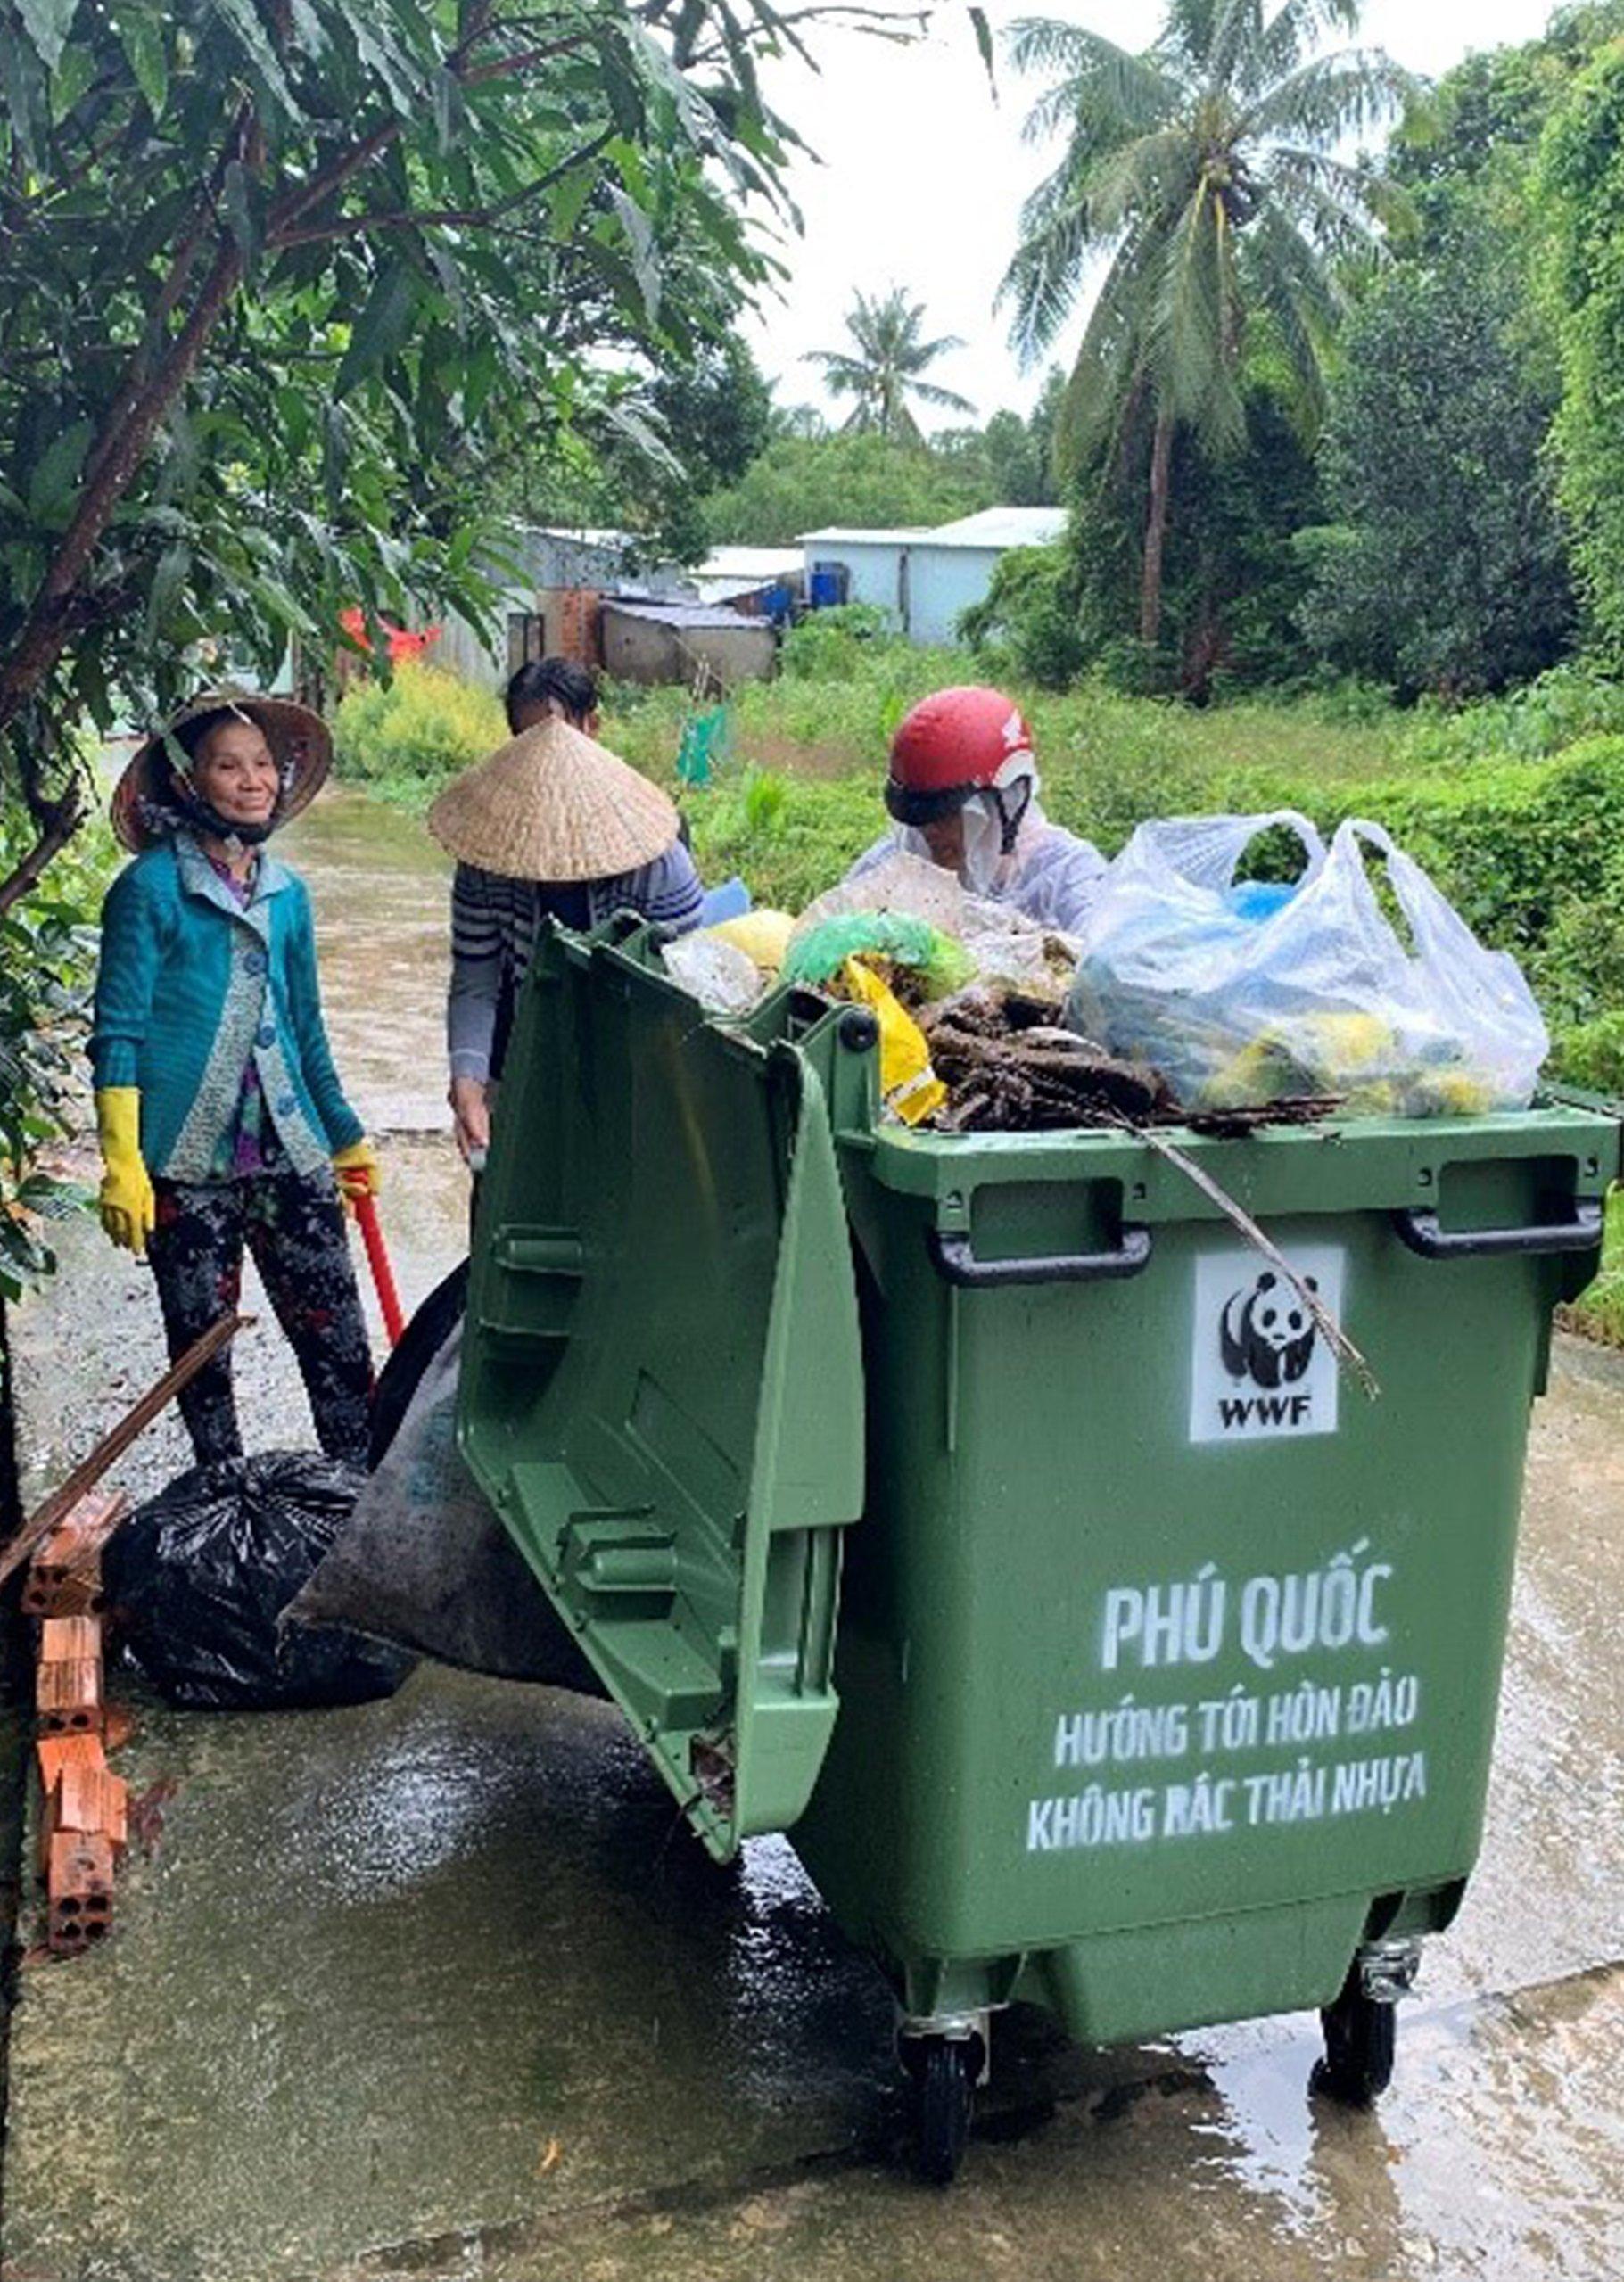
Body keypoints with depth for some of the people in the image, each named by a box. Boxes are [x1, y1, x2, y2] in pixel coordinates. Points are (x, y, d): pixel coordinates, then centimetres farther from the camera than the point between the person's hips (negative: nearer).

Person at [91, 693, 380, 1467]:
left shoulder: (288, 893, 12)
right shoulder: (149, 888, -4)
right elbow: (118, 1033, -6)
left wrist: (347, 1137, 25)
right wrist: (121, 1165, -13)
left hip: (289, 1156, 4)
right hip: (186, 1162, -4)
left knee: (339, 1343, 1)